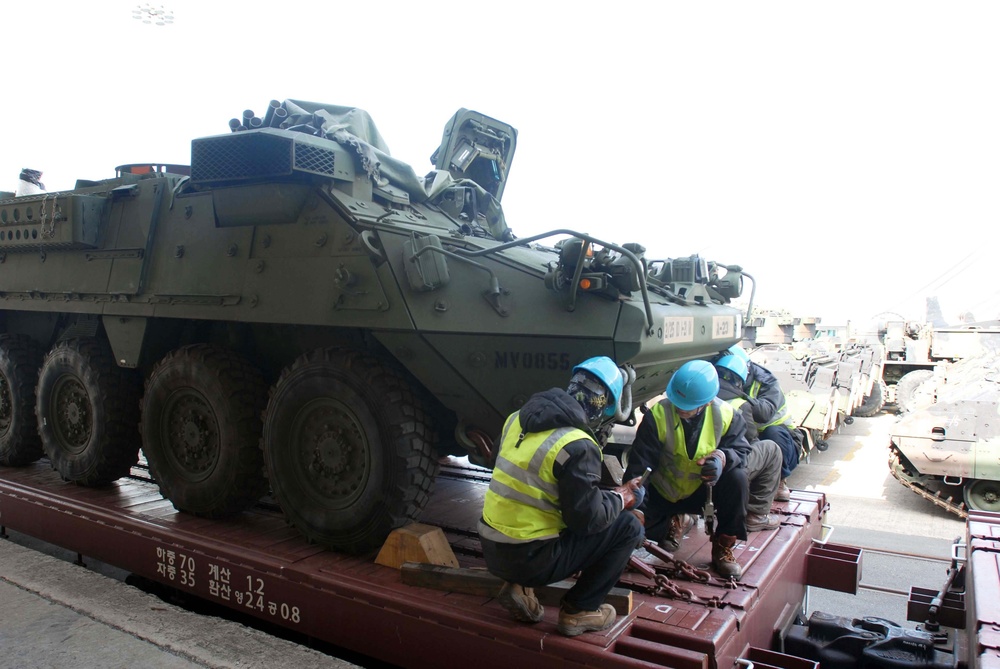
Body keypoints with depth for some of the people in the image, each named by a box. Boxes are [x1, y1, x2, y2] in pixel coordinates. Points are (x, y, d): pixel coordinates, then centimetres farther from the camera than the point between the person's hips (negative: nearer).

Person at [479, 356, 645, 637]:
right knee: (629, 526, 3)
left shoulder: (518, 419, 3)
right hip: (528, 559, -7)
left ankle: (520, 587, 17)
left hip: (492, 550, 7)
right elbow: (587, 519, -16)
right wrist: (623, 497, 4)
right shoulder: (577, 446, -19)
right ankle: (580, 611, 10)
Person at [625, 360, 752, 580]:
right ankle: (668, 522, 19)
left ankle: (723, 548, -9)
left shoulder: (725, 415, -14)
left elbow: (741, 449, -11)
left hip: (704, 491, 1)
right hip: (663, 494, -1)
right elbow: (640, 462, -21)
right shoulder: (657, 415, -21)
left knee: (737, 478, -29)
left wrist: (723, 458, -35)